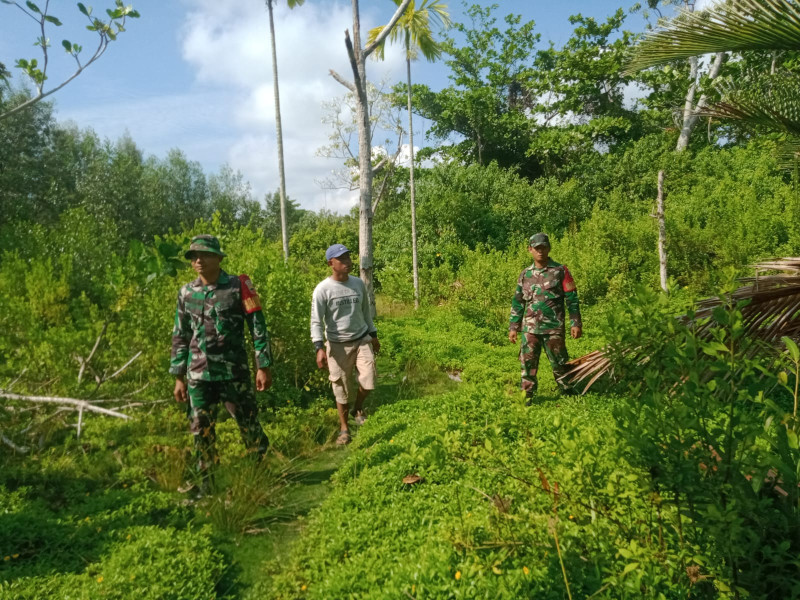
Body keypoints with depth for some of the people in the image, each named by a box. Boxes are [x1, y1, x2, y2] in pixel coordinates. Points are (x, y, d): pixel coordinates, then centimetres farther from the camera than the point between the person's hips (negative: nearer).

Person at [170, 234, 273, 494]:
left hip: (235, 373, -3)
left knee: (249, 426, 4)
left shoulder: (238, 287, -5)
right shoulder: (186, 293, 6)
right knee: (201, 432, 8)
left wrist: (263, 366, -7)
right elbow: (180, 337, 12)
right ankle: (206, 484, 24)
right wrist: (179, 377, 10)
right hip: (198, 376, 4)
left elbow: (258, 327, -4)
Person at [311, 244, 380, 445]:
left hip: (362, 340, 3)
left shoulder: (358, 284, 1)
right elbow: (316, 321, -14)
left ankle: (358, 408, 29)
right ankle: (344, 428, 25)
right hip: (338, 345, -3)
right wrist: (319, 347, -25)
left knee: (368, 382, -4)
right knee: (342, 389, 5)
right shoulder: (323, 289, -13)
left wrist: (373, 335, 17)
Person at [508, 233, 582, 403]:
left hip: (554, 327, -3)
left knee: (559, 362, 4)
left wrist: (575, 323, -7)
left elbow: (572, 299, -1)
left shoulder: (560, 271, 0)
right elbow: (517, 303, 14)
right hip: (530, 328, 3)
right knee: (528, 362, 2)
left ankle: (568, 393, 20)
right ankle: (528, 395, 11)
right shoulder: (525, 275, 10)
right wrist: (513, 327, 9)